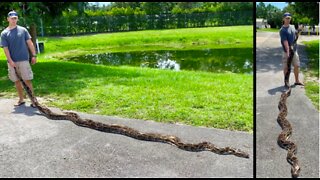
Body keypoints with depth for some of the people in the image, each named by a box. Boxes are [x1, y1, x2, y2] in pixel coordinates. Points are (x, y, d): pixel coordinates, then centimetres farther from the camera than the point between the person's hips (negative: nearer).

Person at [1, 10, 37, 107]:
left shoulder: (23, 30, 4)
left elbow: (30, 43, 4)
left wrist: (34, 55, -2)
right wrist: (10, 61, -11)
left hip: (23, 60, -2)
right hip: (12, 61, 2)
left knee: (27, 80, -3)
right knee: (16, 81, 10)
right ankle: (21, 99, 22)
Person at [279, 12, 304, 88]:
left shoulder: (293, 27, 8)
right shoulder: (282, 30, -14)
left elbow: (295, 36, 19)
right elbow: (285, 42, -22)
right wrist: (288, 51, -29)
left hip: (294, 50, 7)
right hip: (287, 51, -7)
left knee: (297, 66, 12)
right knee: (286, 67, 2)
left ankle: (297, 81, 24)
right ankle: (286, 82, 13)